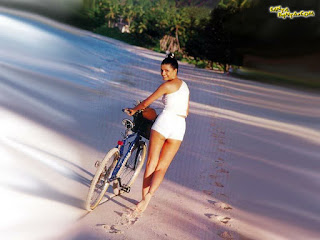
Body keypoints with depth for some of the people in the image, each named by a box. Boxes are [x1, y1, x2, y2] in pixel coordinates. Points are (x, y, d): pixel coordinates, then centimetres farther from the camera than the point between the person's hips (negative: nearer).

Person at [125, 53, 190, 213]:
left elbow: (146, 102, 3)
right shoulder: (184, 86, 21)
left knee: (151, 163, 5)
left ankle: (144, 196, 6)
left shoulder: (168, 85, -2)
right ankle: (149, 194, -16)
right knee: (162, 167, 5)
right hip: (179, 127, 6)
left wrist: (133, 110, 19)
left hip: (164, 122, -6)